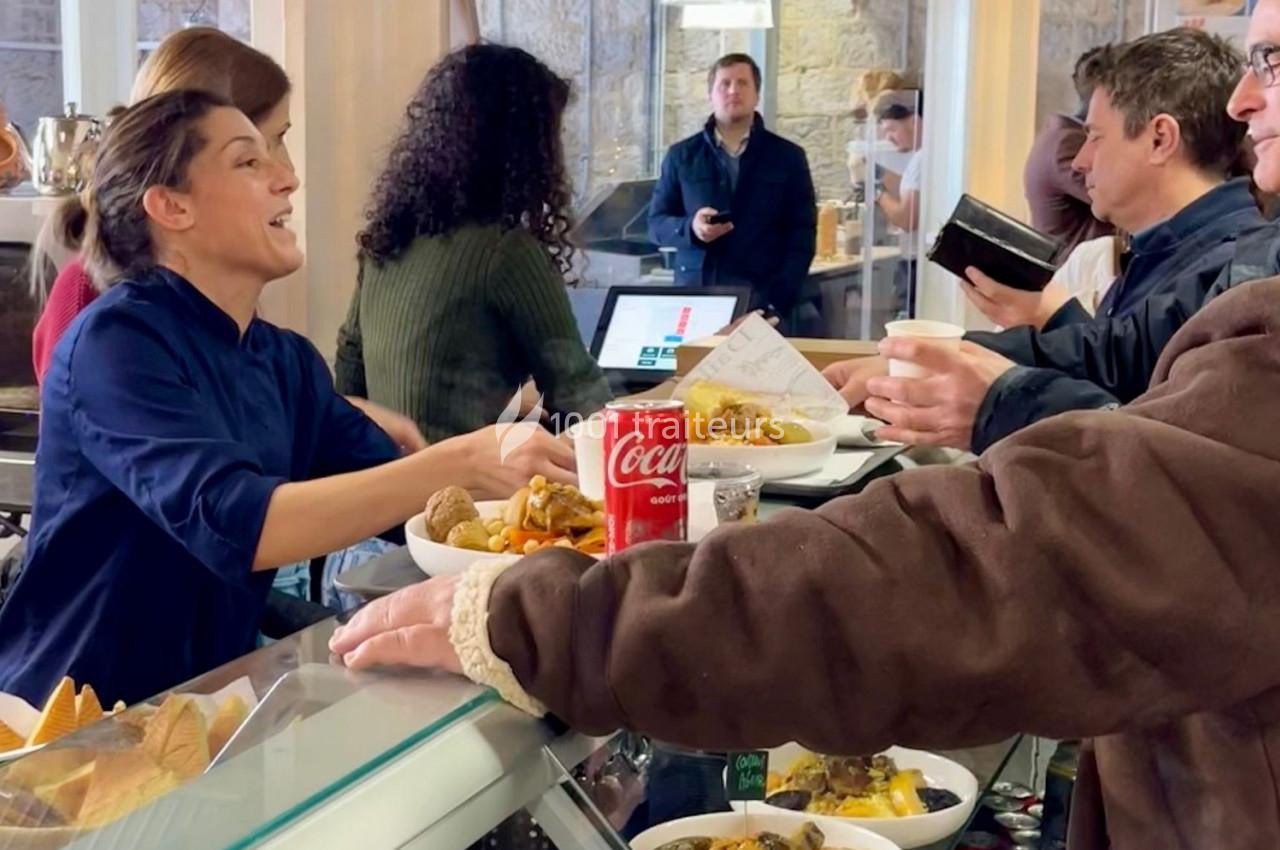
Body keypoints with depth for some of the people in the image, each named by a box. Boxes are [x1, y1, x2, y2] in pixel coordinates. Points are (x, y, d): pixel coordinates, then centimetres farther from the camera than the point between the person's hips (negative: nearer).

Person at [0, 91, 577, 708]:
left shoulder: (287, 360, 6)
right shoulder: (118, 340, -16)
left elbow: (408, 502, 1)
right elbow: (232, 523, -30)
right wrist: (455, 465, -35)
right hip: (73, 725, -6)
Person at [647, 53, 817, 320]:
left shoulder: (787, 156, 7)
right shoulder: (681, 155, 10)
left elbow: (802, 235, 4)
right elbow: (656, 223, 11)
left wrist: (780, 298, -9)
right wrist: (690, 229, -11)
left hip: (761, 297, -1)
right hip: (694, 295, 1)